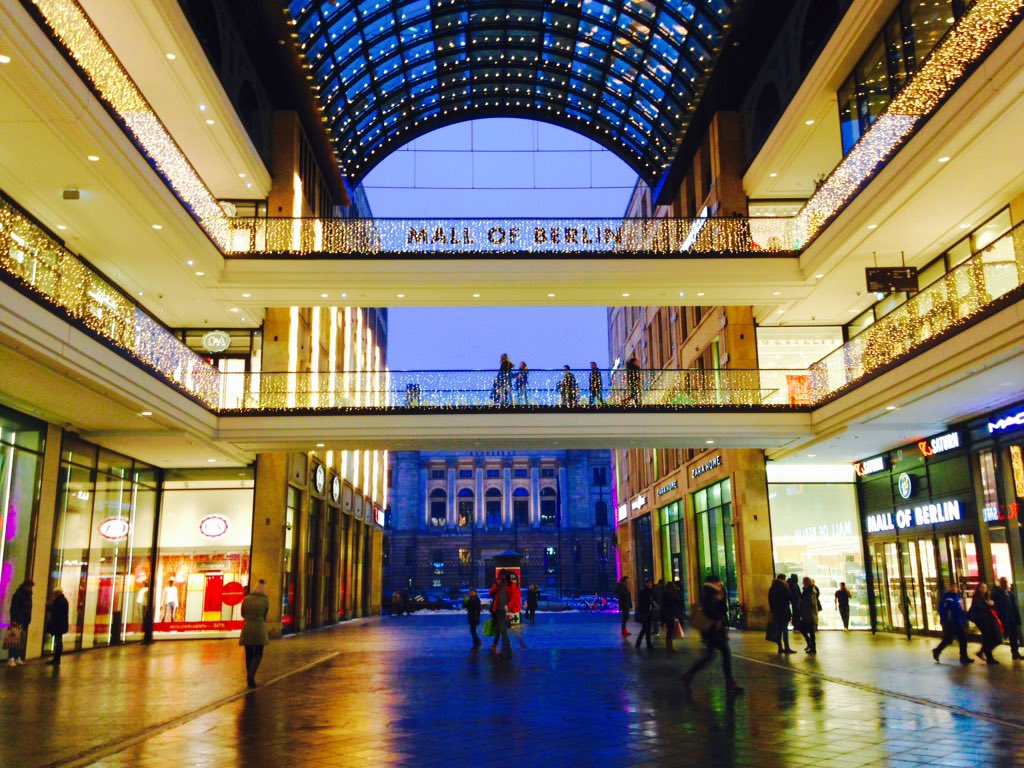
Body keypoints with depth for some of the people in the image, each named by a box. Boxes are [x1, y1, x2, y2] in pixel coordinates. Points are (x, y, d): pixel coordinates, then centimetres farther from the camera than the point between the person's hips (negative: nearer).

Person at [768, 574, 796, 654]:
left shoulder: (771, 589, 10)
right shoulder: (784, 588, -9)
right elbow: (790, 599, -8)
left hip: (776, 612, 6)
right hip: (784, 612, -6)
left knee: (778, 630, 9)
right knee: (785, 629, -4)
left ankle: (780, 647, 11)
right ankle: (787, 648, -6)